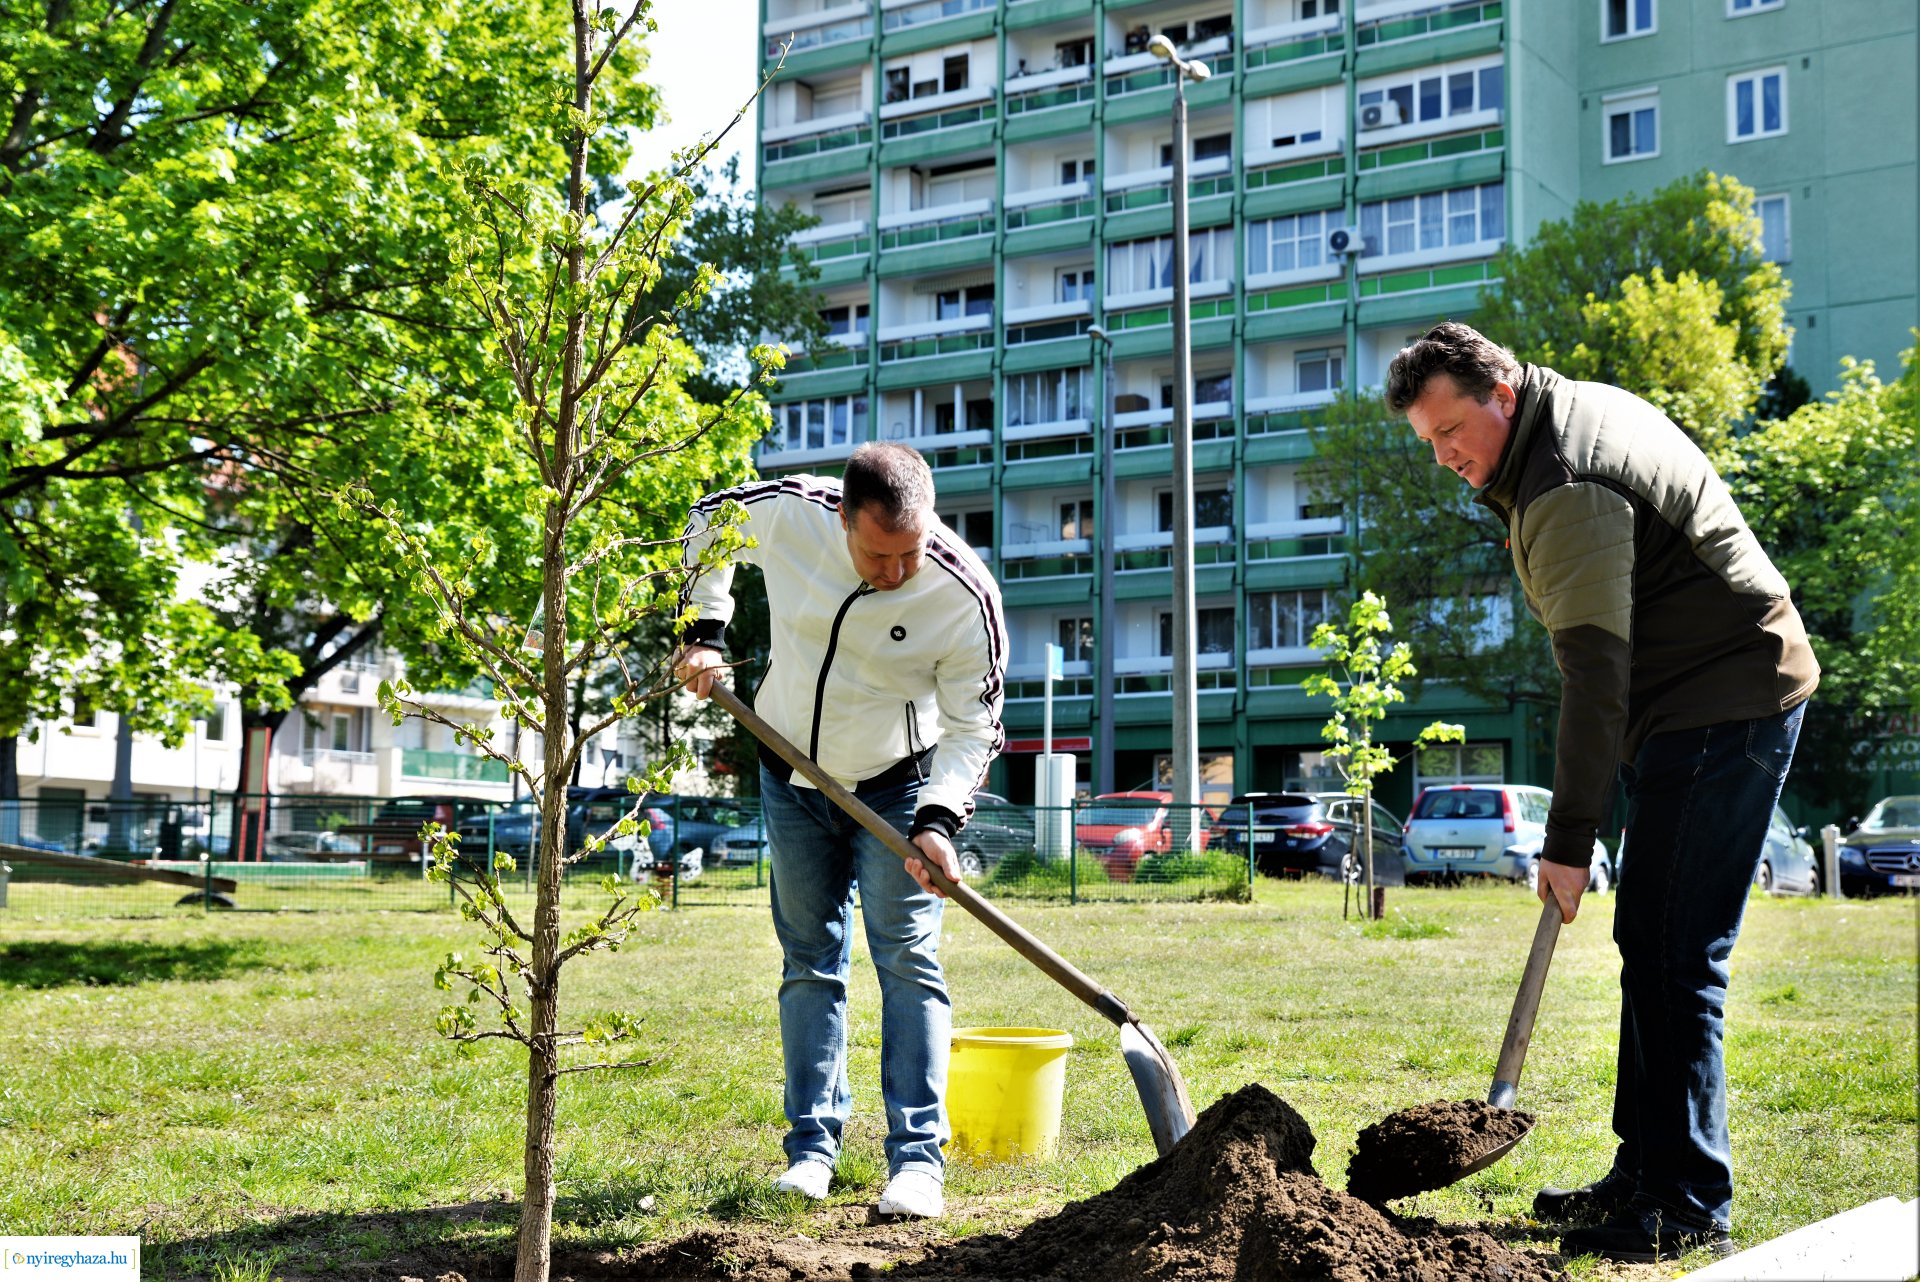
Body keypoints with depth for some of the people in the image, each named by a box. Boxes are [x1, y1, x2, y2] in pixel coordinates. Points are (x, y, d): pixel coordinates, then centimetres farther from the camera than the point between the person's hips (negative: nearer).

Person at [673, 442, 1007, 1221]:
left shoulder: (966, 597, -27)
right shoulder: (784, 513, -22)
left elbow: (973, 726, -17)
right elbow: (706, 522, 1)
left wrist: (937, 819, -31)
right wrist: (704, 630, -6)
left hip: (897, 784, -3)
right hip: (792, 777, 3)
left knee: (908, 962, -7)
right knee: (810, 960, 8)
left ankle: (917, 1157, -2)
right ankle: (812, 1146, 16)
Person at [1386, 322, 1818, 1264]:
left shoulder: (1565, 492, -21)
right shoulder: (1588, 407, 12)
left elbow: (1595, 677, -26)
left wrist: (1569, 839, -27)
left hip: (1721, 713, -11)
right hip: (1704, 708, 11)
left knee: (1672, 959, -12)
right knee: (1651, 947, 11)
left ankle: (1690, 1210, -9)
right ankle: (1643, 1177, 18)